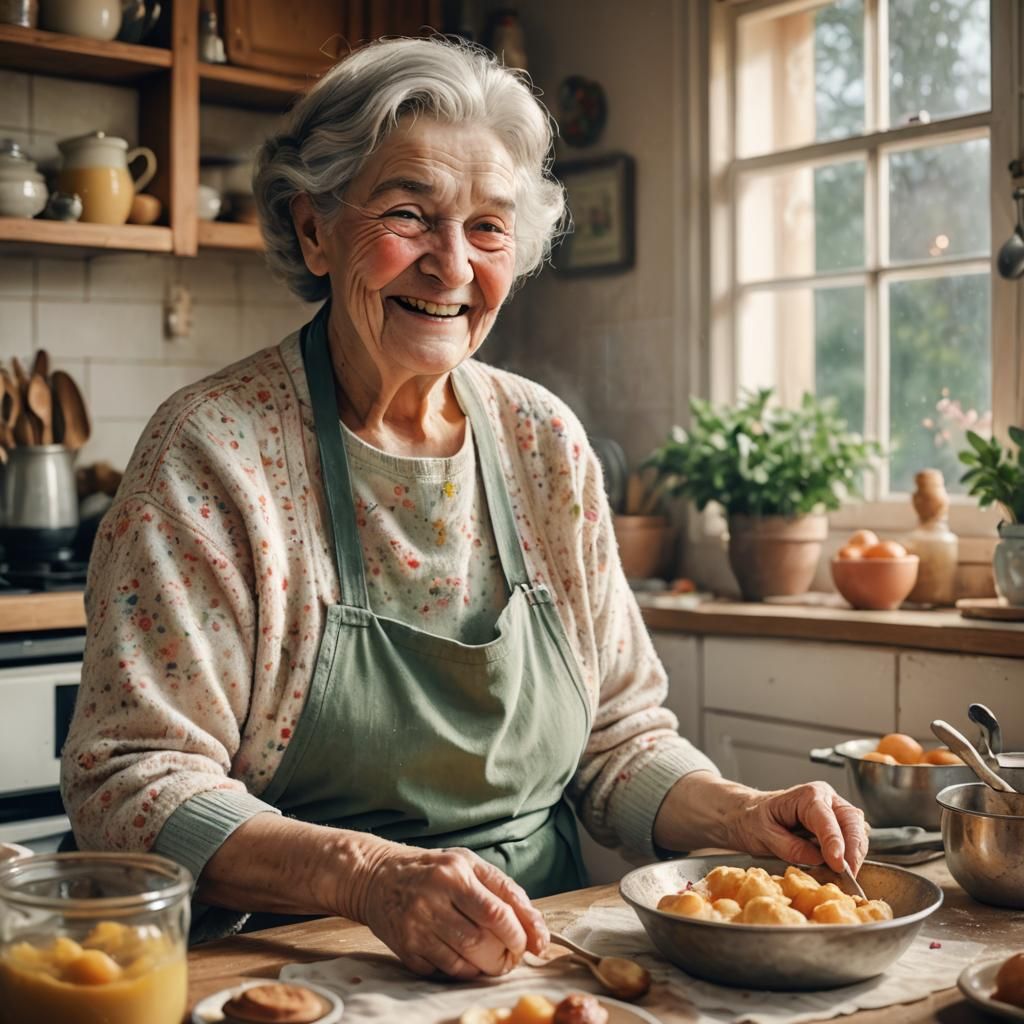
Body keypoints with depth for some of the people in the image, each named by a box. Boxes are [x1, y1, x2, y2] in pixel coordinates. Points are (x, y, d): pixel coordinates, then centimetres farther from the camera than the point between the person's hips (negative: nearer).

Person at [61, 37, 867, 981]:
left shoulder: (547, 444, 4)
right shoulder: (213, 451, -10)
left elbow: (618, 734, 10)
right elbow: (130, 781, -15)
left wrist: (741, 818, -9)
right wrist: (370, 875, -28)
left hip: (537, 963, 4)